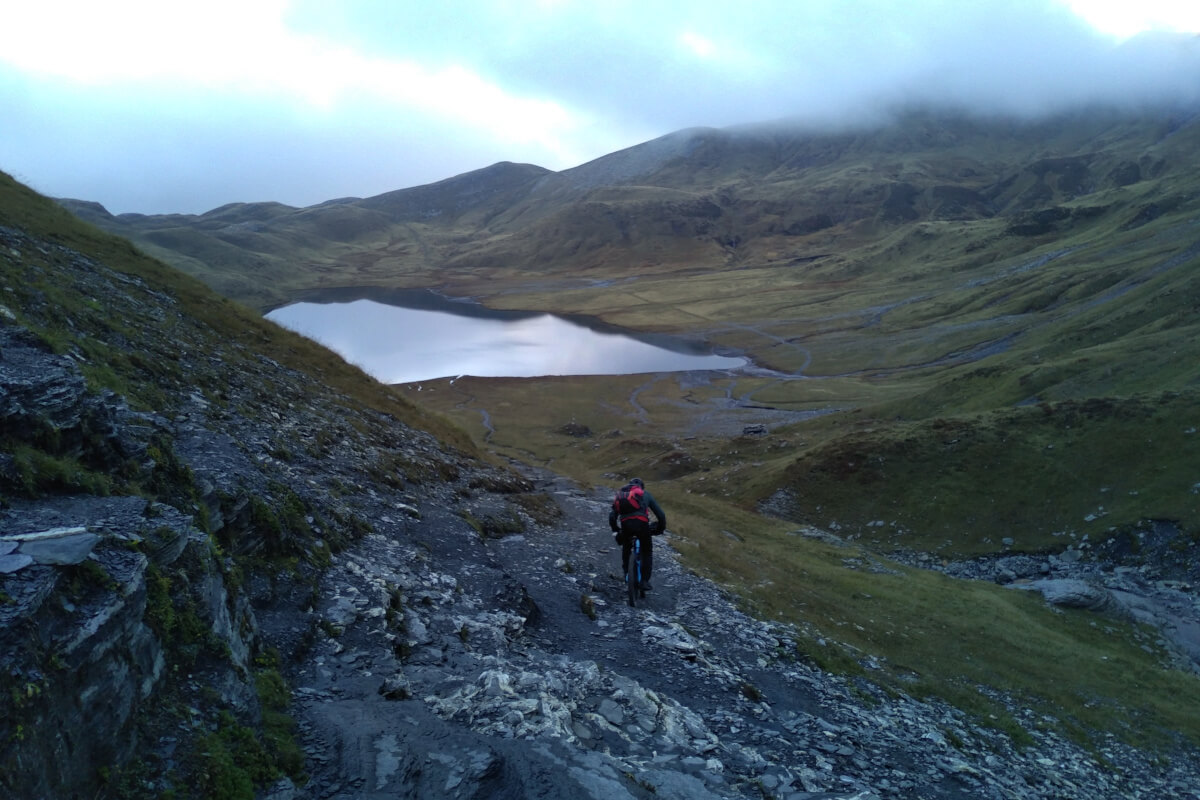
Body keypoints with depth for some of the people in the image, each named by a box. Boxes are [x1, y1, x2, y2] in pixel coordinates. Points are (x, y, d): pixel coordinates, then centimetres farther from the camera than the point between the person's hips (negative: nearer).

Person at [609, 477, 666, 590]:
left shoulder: (620, 494, 31)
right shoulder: (645, 494, 25)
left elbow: (612, 516, 25)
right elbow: (660, 514, 20)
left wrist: (615, 531, 35)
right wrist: (661, 528, 33)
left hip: (625, 525, 2)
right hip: (641, 523, -2)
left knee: (626, 548, 30)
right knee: (646, 552, 16)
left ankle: (626, 572, 22)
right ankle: (645, 580, 9)